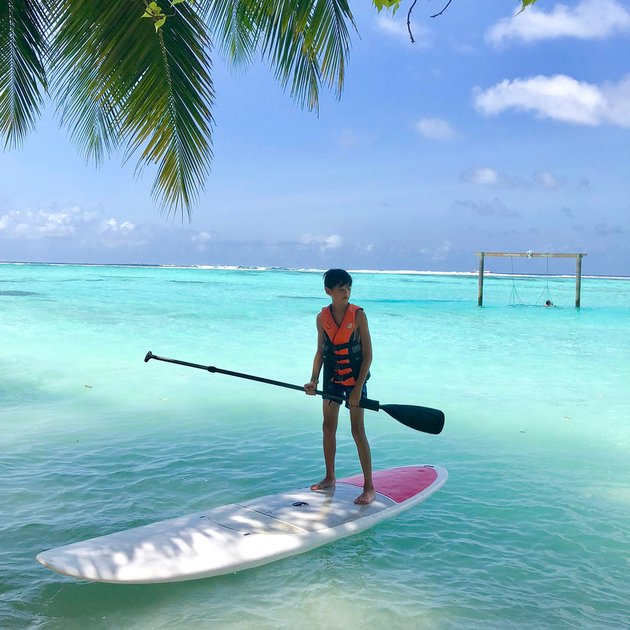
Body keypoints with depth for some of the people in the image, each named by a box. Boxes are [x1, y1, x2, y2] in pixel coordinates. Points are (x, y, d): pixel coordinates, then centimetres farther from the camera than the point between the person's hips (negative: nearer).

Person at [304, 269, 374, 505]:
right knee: (328, 427, 12)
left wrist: (358, 387, -16)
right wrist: (313, 380, -5)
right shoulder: (322, 317, -2)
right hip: (332, 378, 5)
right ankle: (330, 477, 29)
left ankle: (369, 487, 2)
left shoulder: (358, 315, -13)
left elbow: (368, 354, -12)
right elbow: (320, 352, 7)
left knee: (357, 431, -5)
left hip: (355, 378, -4)